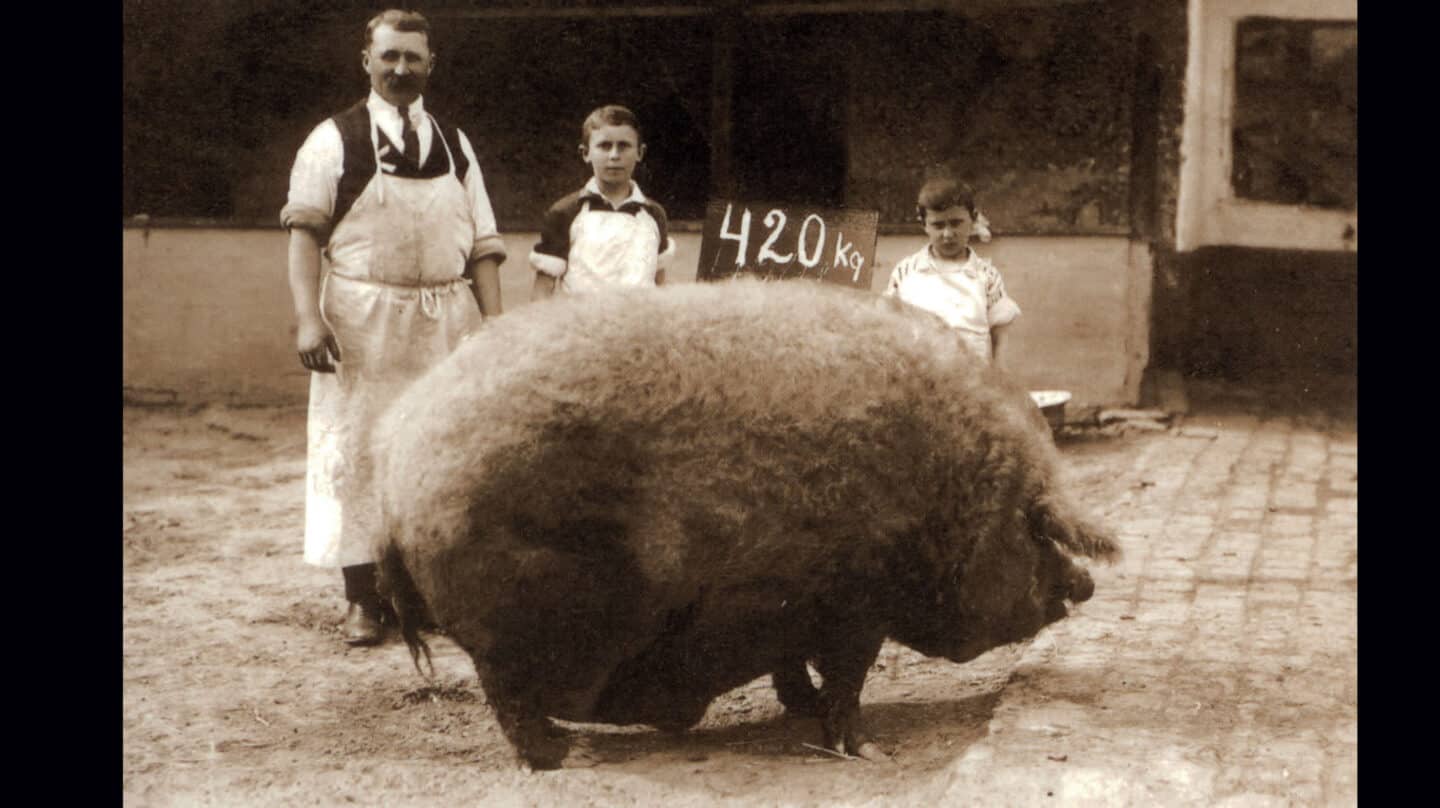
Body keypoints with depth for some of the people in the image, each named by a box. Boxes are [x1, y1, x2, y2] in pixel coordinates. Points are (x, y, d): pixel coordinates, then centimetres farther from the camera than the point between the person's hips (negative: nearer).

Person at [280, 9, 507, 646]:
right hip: (362, 318, -3)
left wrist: (496, 323, 2)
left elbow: (482, 244, 10)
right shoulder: (334, 140, 0)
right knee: (354, 452, -1)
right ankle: (362, 598, 10)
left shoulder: (455, 144, 11)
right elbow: (305, 232, -5)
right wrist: (308, 317, -16)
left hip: (447, 318, 4)